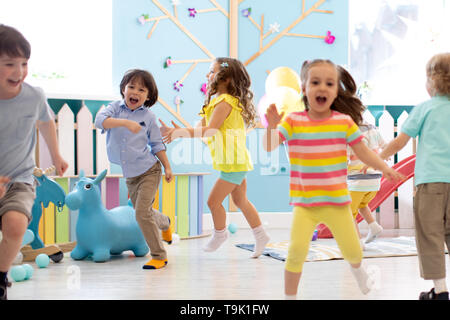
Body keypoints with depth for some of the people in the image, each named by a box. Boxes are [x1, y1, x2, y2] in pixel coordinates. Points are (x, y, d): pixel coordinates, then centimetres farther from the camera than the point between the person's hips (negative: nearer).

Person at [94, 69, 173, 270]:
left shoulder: (148, 117, -4)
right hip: (129, 175, 4)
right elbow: (100, 120, -25)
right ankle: (164, 223, 55)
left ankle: (159, 256, -2)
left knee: (142, 213, -16)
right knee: (143, 213, 19)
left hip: (149, 171, -4)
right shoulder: (116, 108, -4)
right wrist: (125, 122, -37)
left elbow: (157, 145, 6)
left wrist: (167, 167, 2)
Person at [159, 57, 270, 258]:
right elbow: (201, 130, 10)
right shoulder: (216, 101, 14)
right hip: (235, 163, 10)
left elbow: (209, 130, -26)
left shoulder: (225, 102, -19)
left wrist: (182, 132, -24)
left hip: (234, 163, -10)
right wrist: (177, 132, 2)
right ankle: (260, 236, 27)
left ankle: (220, 234, 22)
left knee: (213, 201, 0)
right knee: (240, 201, 18)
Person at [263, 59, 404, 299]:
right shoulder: (293, 122, -4)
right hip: (304, 203, -1)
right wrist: (271, 126, -29)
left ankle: (357, 268, 45)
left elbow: (363, 153, 5)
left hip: (337, 202, 1)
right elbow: (269, 147, -12)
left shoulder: (344, 122, -1)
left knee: (352, 250, 7)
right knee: (297, 250, -17)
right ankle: (290, 296, 4)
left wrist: (384, 168, -9)